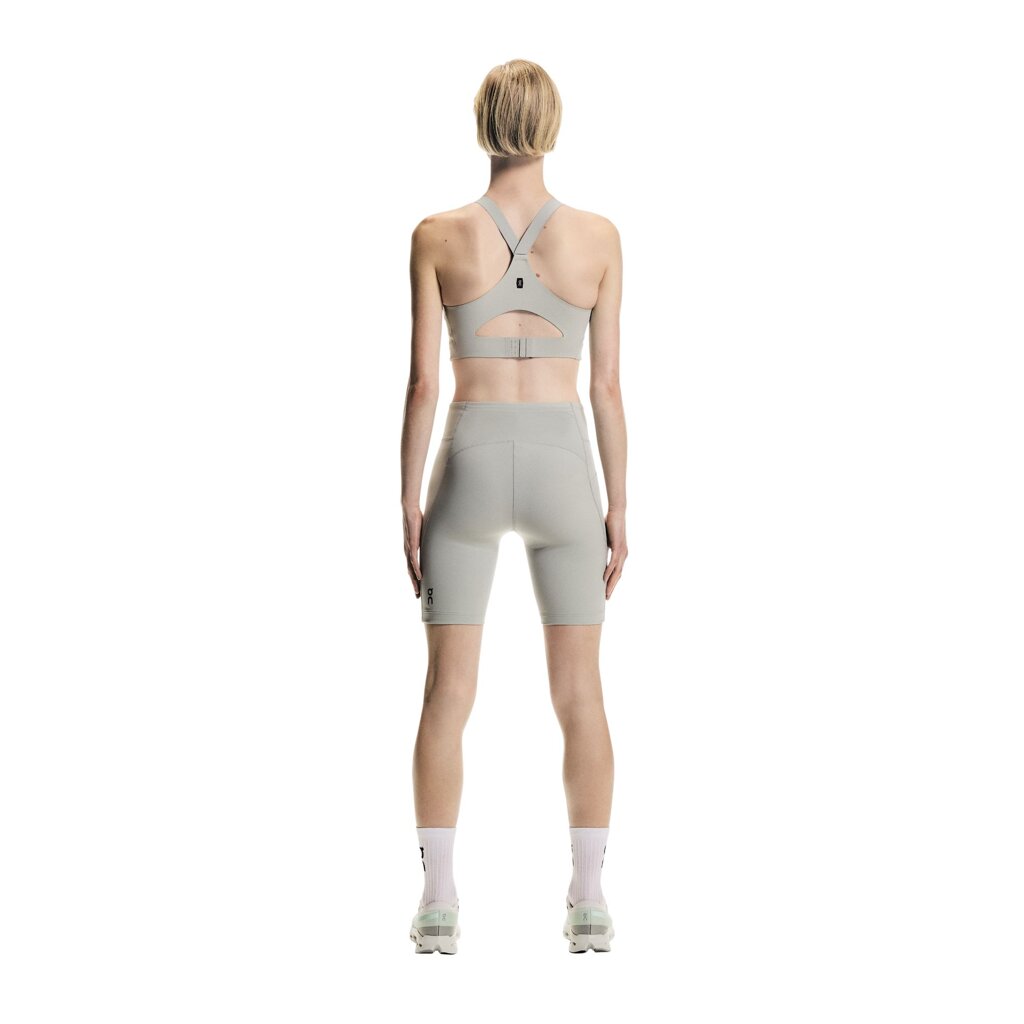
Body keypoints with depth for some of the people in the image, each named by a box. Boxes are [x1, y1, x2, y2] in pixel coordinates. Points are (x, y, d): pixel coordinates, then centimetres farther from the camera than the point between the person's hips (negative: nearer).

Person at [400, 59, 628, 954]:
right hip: (561, 470, 1)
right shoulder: (598, 236, -3)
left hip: (469, 469, 0)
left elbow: (422, 384, -5)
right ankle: (589, 903, 7)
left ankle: (440, 904, 3)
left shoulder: (438, 235, -5)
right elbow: (607, 386, -1)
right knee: (579, 694, 8)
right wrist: (619, 509, 6)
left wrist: (409, 505, 3)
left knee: (448, 693, 6)